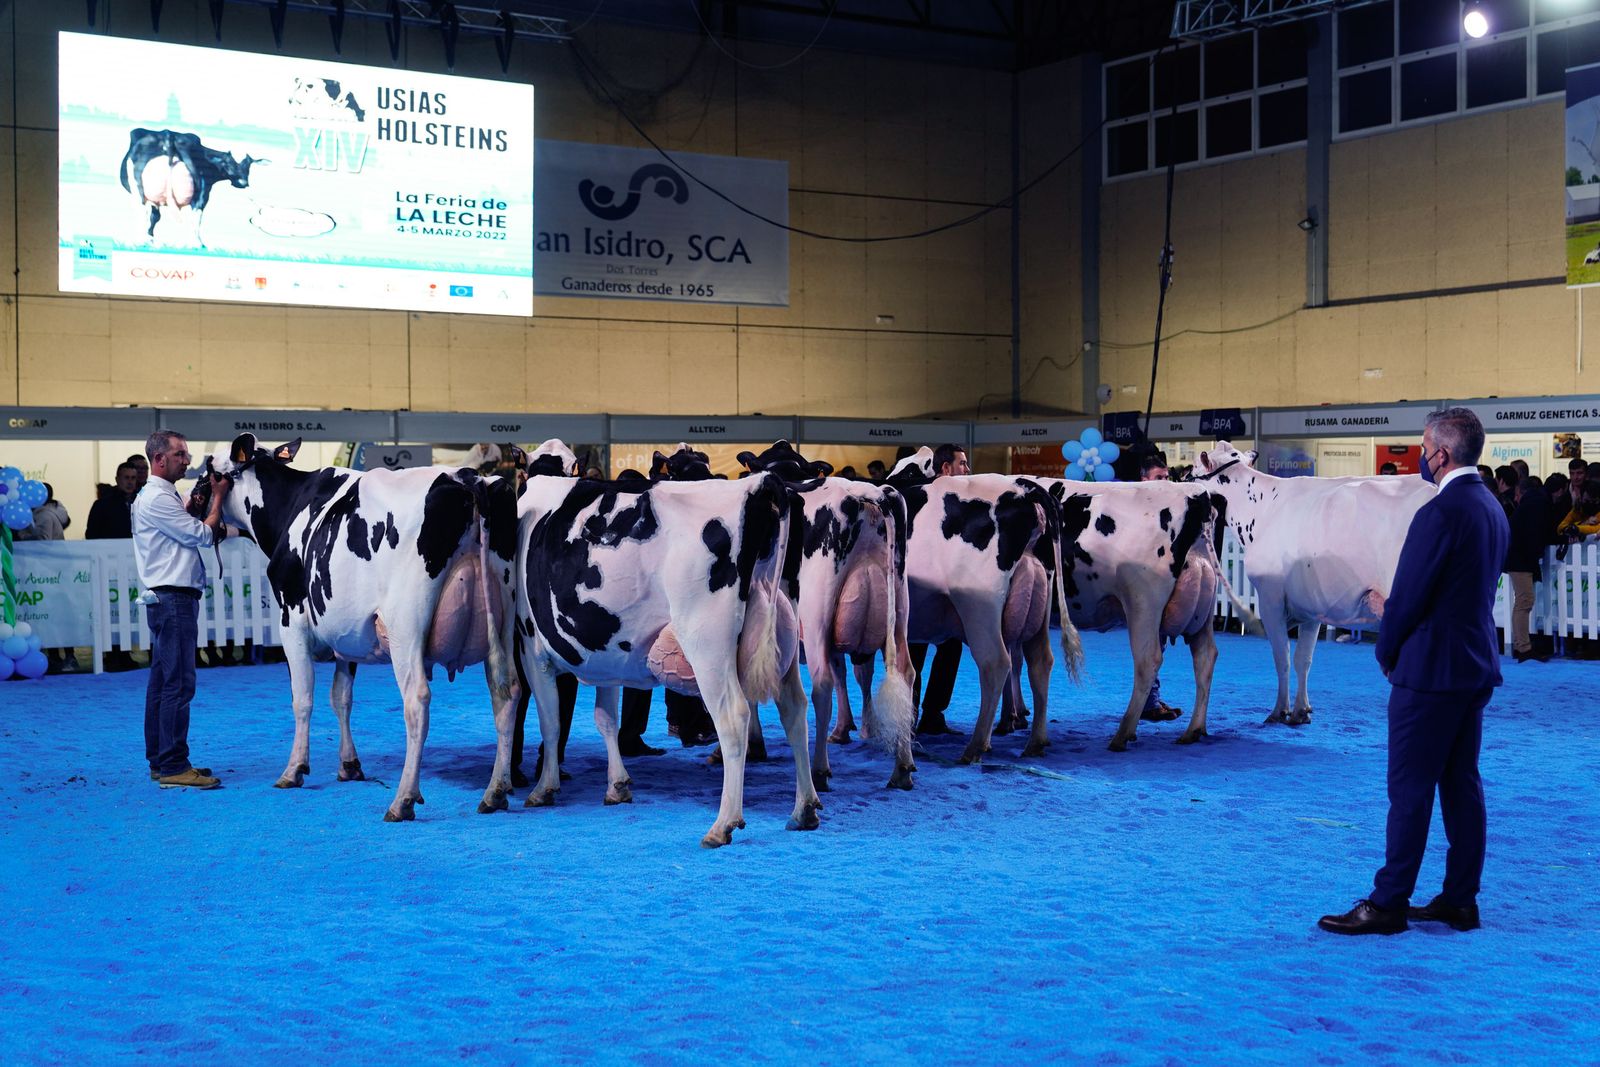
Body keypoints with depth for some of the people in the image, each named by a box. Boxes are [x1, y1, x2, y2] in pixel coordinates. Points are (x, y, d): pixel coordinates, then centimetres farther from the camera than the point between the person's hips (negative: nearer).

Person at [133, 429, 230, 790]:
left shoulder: (162, 496, 20)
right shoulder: (157, 498, -12)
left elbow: (197, 535, 19)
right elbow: (203, 535, -12)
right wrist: (218, 498, -3)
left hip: (166, 600, 11)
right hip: (173, 598, -11)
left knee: (163, 681, 12)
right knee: (178, 683, -11)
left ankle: (160, 761, 16)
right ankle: (173, 767, -11)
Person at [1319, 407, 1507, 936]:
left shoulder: (1440, 513, -19)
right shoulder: (1492, 508, 10)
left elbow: (1409, 597, -16)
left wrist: (1387, 652, 0)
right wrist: (1392, 607, 14)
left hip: (1431, 670, -9)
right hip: (1477, 667, 9)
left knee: (1410, 788, -4)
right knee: (1462, 783, 12)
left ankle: (1387, 903, 2)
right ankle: (1460, 899, 18)